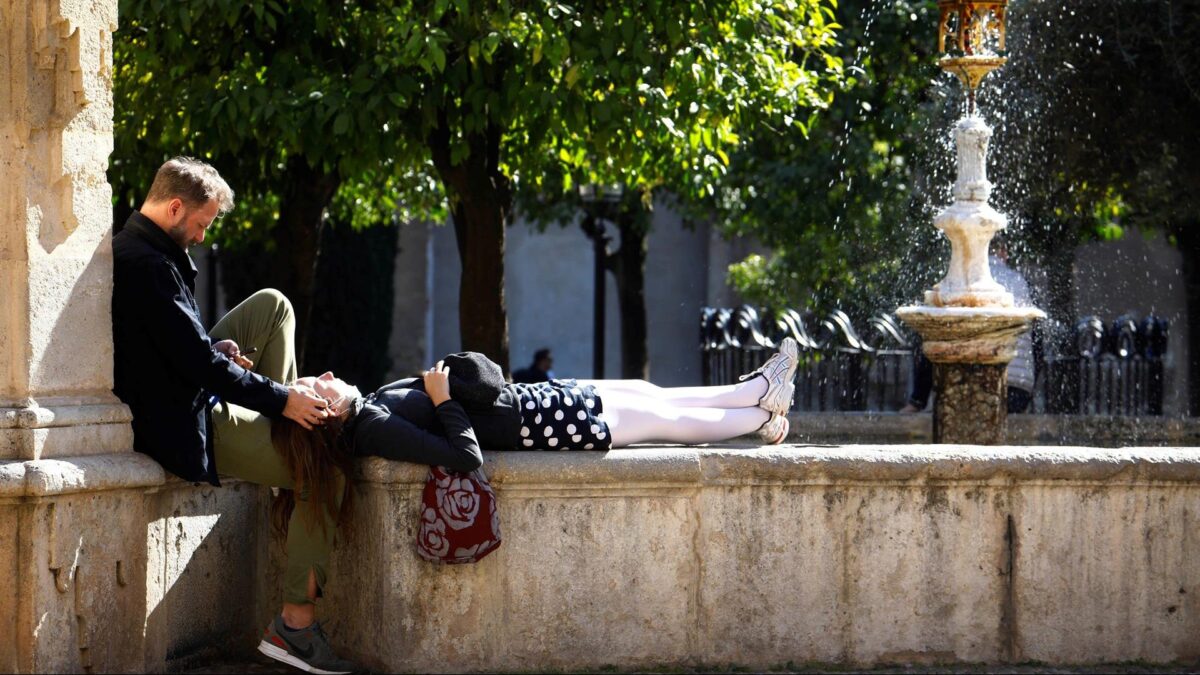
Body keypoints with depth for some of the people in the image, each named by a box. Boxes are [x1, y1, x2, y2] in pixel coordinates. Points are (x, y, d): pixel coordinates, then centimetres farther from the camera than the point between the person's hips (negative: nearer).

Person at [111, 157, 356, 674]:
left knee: (272, 306, 16)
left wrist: (217, 349, 0)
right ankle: (296, 623, -2)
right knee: (329, 470, -7)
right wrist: (281, 400, -18)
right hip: (187, 427, -10)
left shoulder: (128, 249, 6)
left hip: (179, 393, 10)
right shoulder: (149, 268, -26)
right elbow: (199, 363, -26)